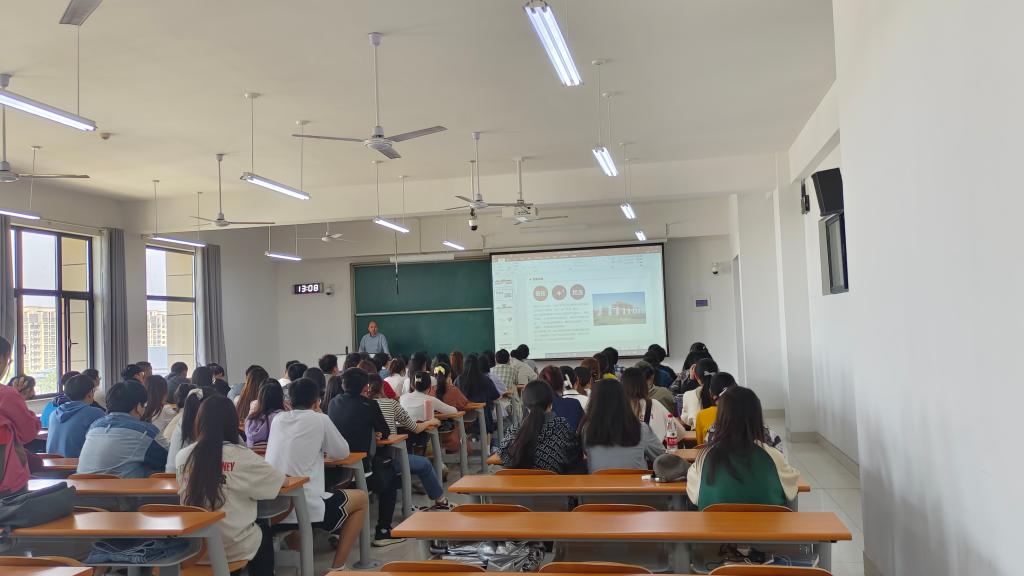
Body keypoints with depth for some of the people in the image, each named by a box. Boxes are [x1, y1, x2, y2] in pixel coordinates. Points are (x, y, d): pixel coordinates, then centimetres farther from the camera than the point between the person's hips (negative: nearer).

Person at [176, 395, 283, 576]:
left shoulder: (182, 457, -4)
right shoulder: (241, 456, -15)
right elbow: (281, 479, -4)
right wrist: (258, 464, 16)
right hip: (234, 549, -4)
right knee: (265, 532, 31)